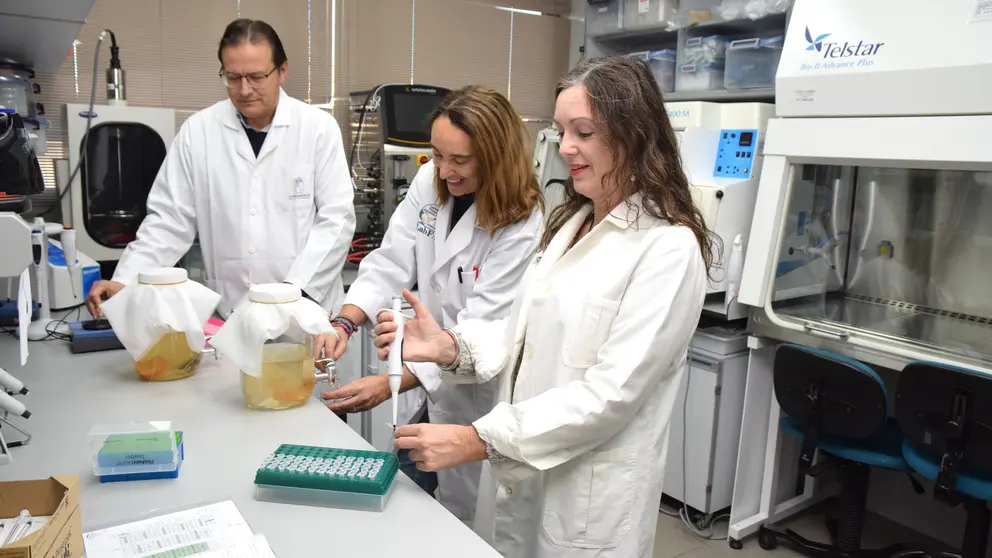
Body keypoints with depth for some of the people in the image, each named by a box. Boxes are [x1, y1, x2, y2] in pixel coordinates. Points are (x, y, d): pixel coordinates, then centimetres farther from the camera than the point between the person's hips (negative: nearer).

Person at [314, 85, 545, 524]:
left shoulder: (522, 227, -24)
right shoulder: (428, 183, -6)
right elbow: (391, 263, -8)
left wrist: (391, 384, -33)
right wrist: (344, 322, -24)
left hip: (477, 397, -5)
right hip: (425, 388, 6)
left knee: (471, 519, 15)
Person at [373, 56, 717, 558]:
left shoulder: (668, 249, -17)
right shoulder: (571, 224, 8)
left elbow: (612, 391, -23)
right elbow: (528, 335, 7)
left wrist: (478, 440, -25)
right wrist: (450, 346, -11)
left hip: (590, 499, -6)